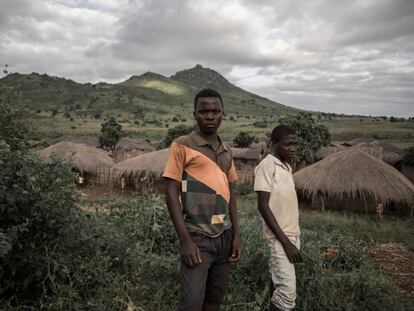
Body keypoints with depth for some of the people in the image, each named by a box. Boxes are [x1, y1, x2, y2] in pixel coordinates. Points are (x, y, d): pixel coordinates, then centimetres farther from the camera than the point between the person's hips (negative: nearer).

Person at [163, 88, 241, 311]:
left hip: (224, 236, 6)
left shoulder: (226, 151, 11)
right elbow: (171, 192, -10)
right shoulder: (182, 146, -6)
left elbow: (230, 193, 14)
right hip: (198, 236, -6)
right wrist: (185, 240, -15)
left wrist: (236, 234, 8)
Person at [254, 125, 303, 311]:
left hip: (293, 234, 8)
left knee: (279, 282, 16)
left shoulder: (287, 167, 12)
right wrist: (285, 241, -20)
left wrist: (293, 238, 16)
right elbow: (263, 206, -18)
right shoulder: (267, 166, -14)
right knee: (287, 291, -9)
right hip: (280, 237, -8)